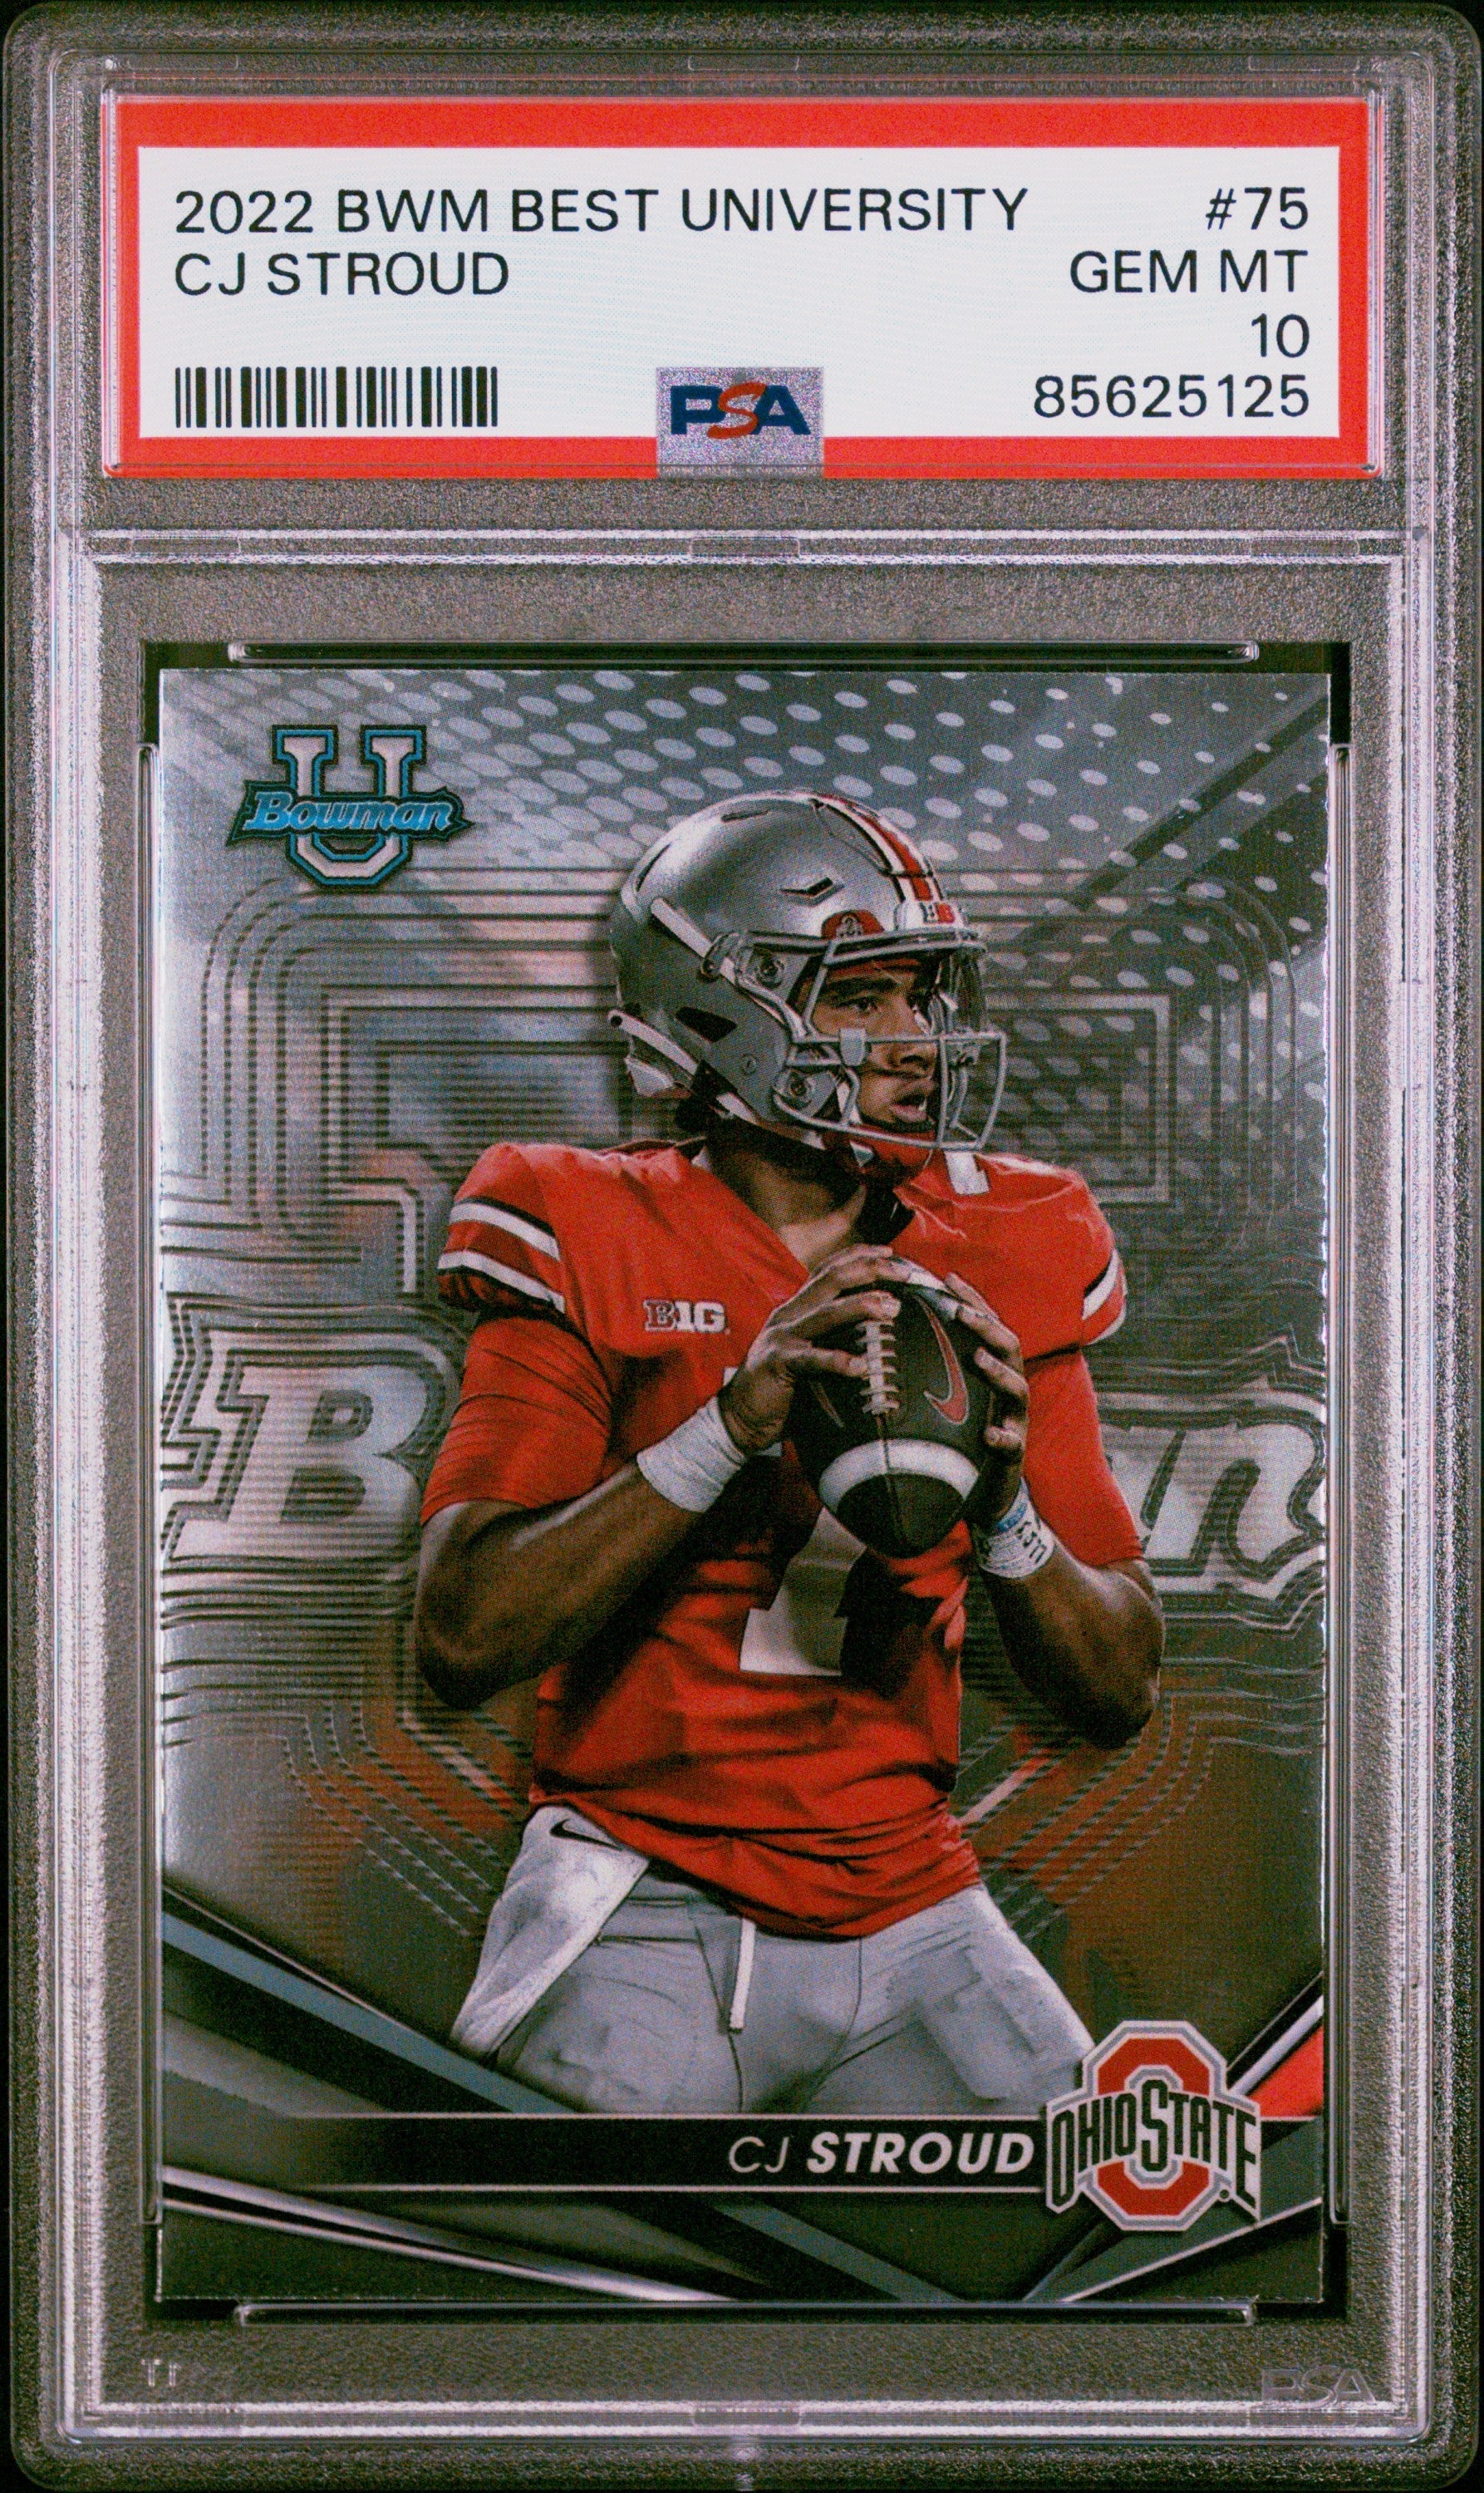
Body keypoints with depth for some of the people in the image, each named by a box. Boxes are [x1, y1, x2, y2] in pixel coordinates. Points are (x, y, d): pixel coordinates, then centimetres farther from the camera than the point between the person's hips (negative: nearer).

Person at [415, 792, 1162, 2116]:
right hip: (648, 1915, -4)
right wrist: (730, 1424, -24)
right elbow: (461, 1637, -16)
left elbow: (1121, 1693, 5)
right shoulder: (600, 1250, -6)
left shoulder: (995, 1267, 4)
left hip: (909, 1916, 4)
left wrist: (1005, 1517, -16)